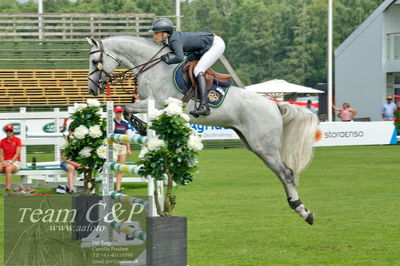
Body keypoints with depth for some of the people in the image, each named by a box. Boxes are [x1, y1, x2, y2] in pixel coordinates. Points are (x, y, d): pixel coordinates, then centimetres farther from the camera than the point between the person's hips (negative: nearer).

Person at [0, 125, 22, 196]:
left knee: (8, 169, -38)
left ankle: (7, 190, -41)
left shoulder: (17, 140, 0)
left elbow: (17, 153, -8)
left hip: (15, 162, -4)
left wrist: (10, 162, -18)